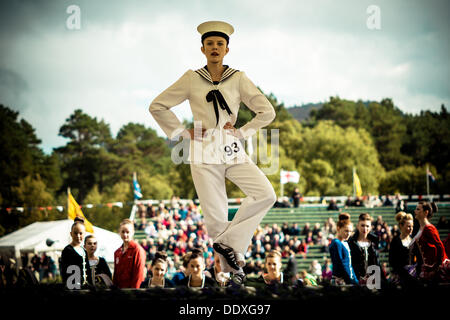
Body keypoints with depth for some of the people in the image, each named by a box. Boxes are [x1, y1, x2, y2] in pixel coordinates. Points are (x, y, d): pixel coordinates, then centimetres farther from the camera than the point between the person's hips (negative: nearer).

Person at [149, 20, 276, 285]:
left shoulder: (238, 78, 3)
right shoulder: (191, 79, 1)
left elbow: (267, 112, 6)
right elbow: (157, 106, 6)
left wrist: (241, 132, -2)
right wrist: (182, 132, 0)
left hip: (233, 151, 2)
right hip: (204, 152, -2)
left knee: (266, 195, -17)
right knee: (216, 215, -4)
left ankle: (228, 241, -7)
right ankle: (232, 267, 13)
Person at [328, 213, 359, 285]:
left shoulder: (345, 243, 16)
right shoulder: (336, 244, -10)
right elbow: (340, 264, -15)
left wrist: (355, 280, 9)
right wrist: (351, 281, -15)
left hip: (349, 279, 8)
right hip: (339, 280, -8)